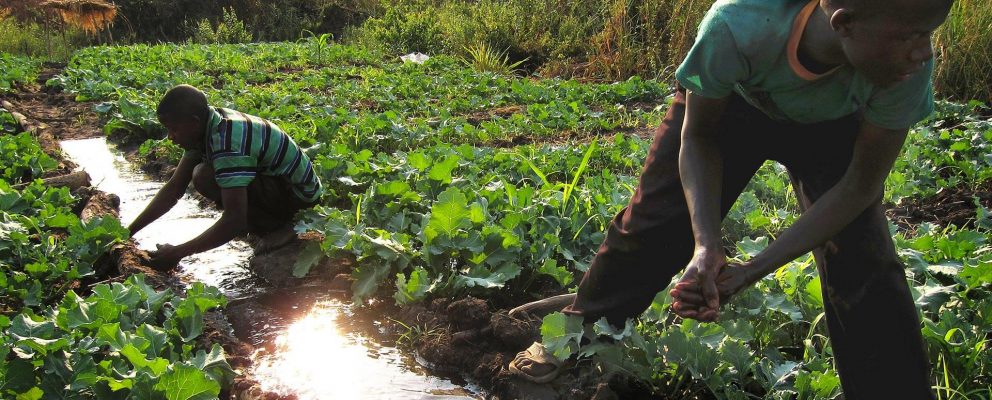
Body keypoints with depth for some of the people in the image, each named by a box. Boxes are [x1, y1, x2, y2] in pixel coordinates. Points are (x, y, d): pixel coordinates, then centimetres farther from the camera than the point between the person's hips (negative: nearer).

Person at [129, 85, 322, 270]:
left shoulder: (227, 144, -30)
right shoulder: (208, 125, -2)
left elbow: (234, 222, -33)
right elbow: (174, 187, 4)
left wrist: (177, 253, -28)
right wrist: (129, 231, -1)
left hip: (298, 192, -10)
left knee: (205, 179, -25)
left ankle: (280, 227, -8)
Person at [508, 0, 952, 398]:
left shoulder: (908, 68, -38)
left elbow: (860, 186, -25)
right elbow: (698, 137, -24)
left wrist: (752, 270, -33)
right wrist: (707, 246, -37)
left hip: (830, 125, 1)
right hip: (730, 100, 0)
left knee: (863, 263, -15)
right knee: (653, 222, 0)